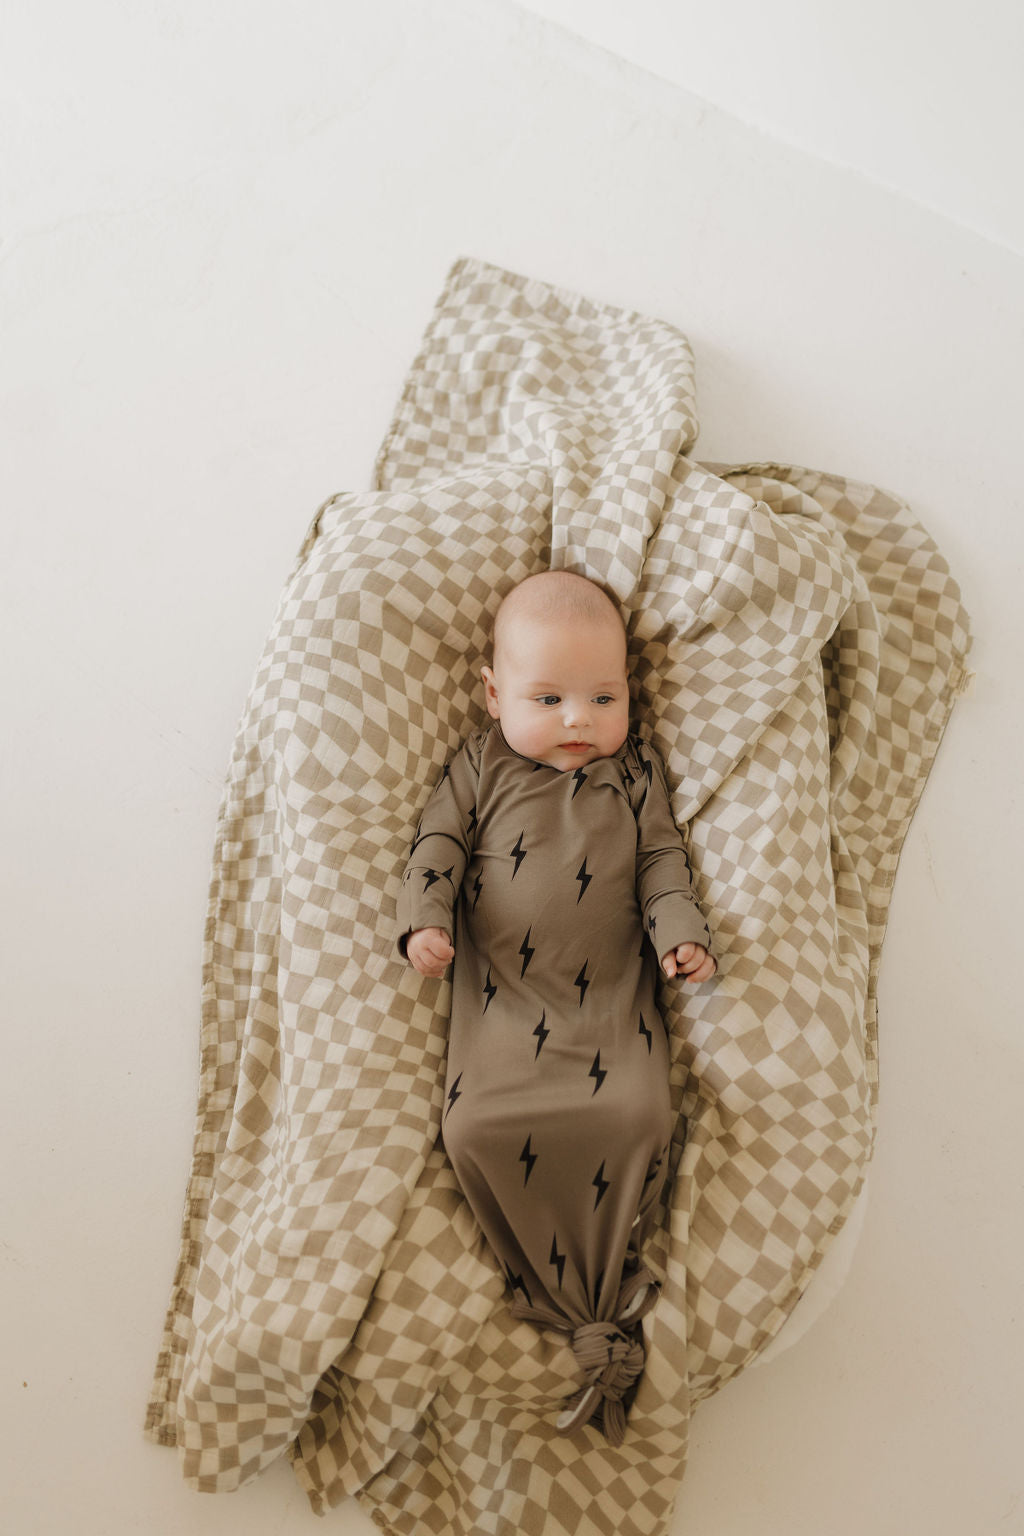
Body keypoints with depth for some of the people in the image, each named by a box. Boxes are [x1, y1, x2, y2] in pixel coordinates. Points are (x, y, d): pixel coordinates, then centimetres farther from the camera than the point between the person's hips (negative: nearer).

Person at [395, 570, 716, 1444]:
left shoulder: (636, 771, 12)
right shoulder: (482, 766, 10)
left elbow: (663, 859, 12)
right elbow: (438, 843, 8)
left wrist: (680, 933, -4)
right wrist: (426, 919, -8)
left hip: (613, 994, 0)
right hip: (502, 997, 0)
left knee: (636, 1116, -22)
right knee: (480, 1126, -18)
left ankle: (601, 1293, -4)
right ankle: (596, 1323, -8)